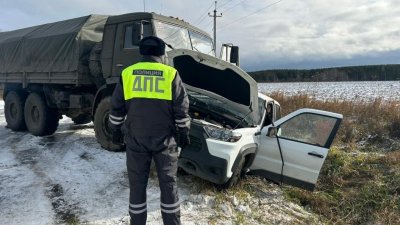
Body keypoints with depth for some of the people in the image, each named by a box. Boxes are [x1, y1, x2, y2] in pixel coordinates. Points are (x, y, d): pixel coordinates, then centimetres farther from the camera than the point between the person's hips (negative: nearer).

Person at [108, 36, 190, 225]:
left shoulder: (127, 73, 3)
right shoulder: (171, 74, -2)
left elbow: (117, 108, 6)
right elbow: (181, 109, -3)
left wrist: (116, 130, 17)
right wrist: (184, 133, 6)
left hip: (135, 138, 1)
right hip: (164, 138, -1)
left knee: (137, 183, 12)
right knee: (168, 182, 11)